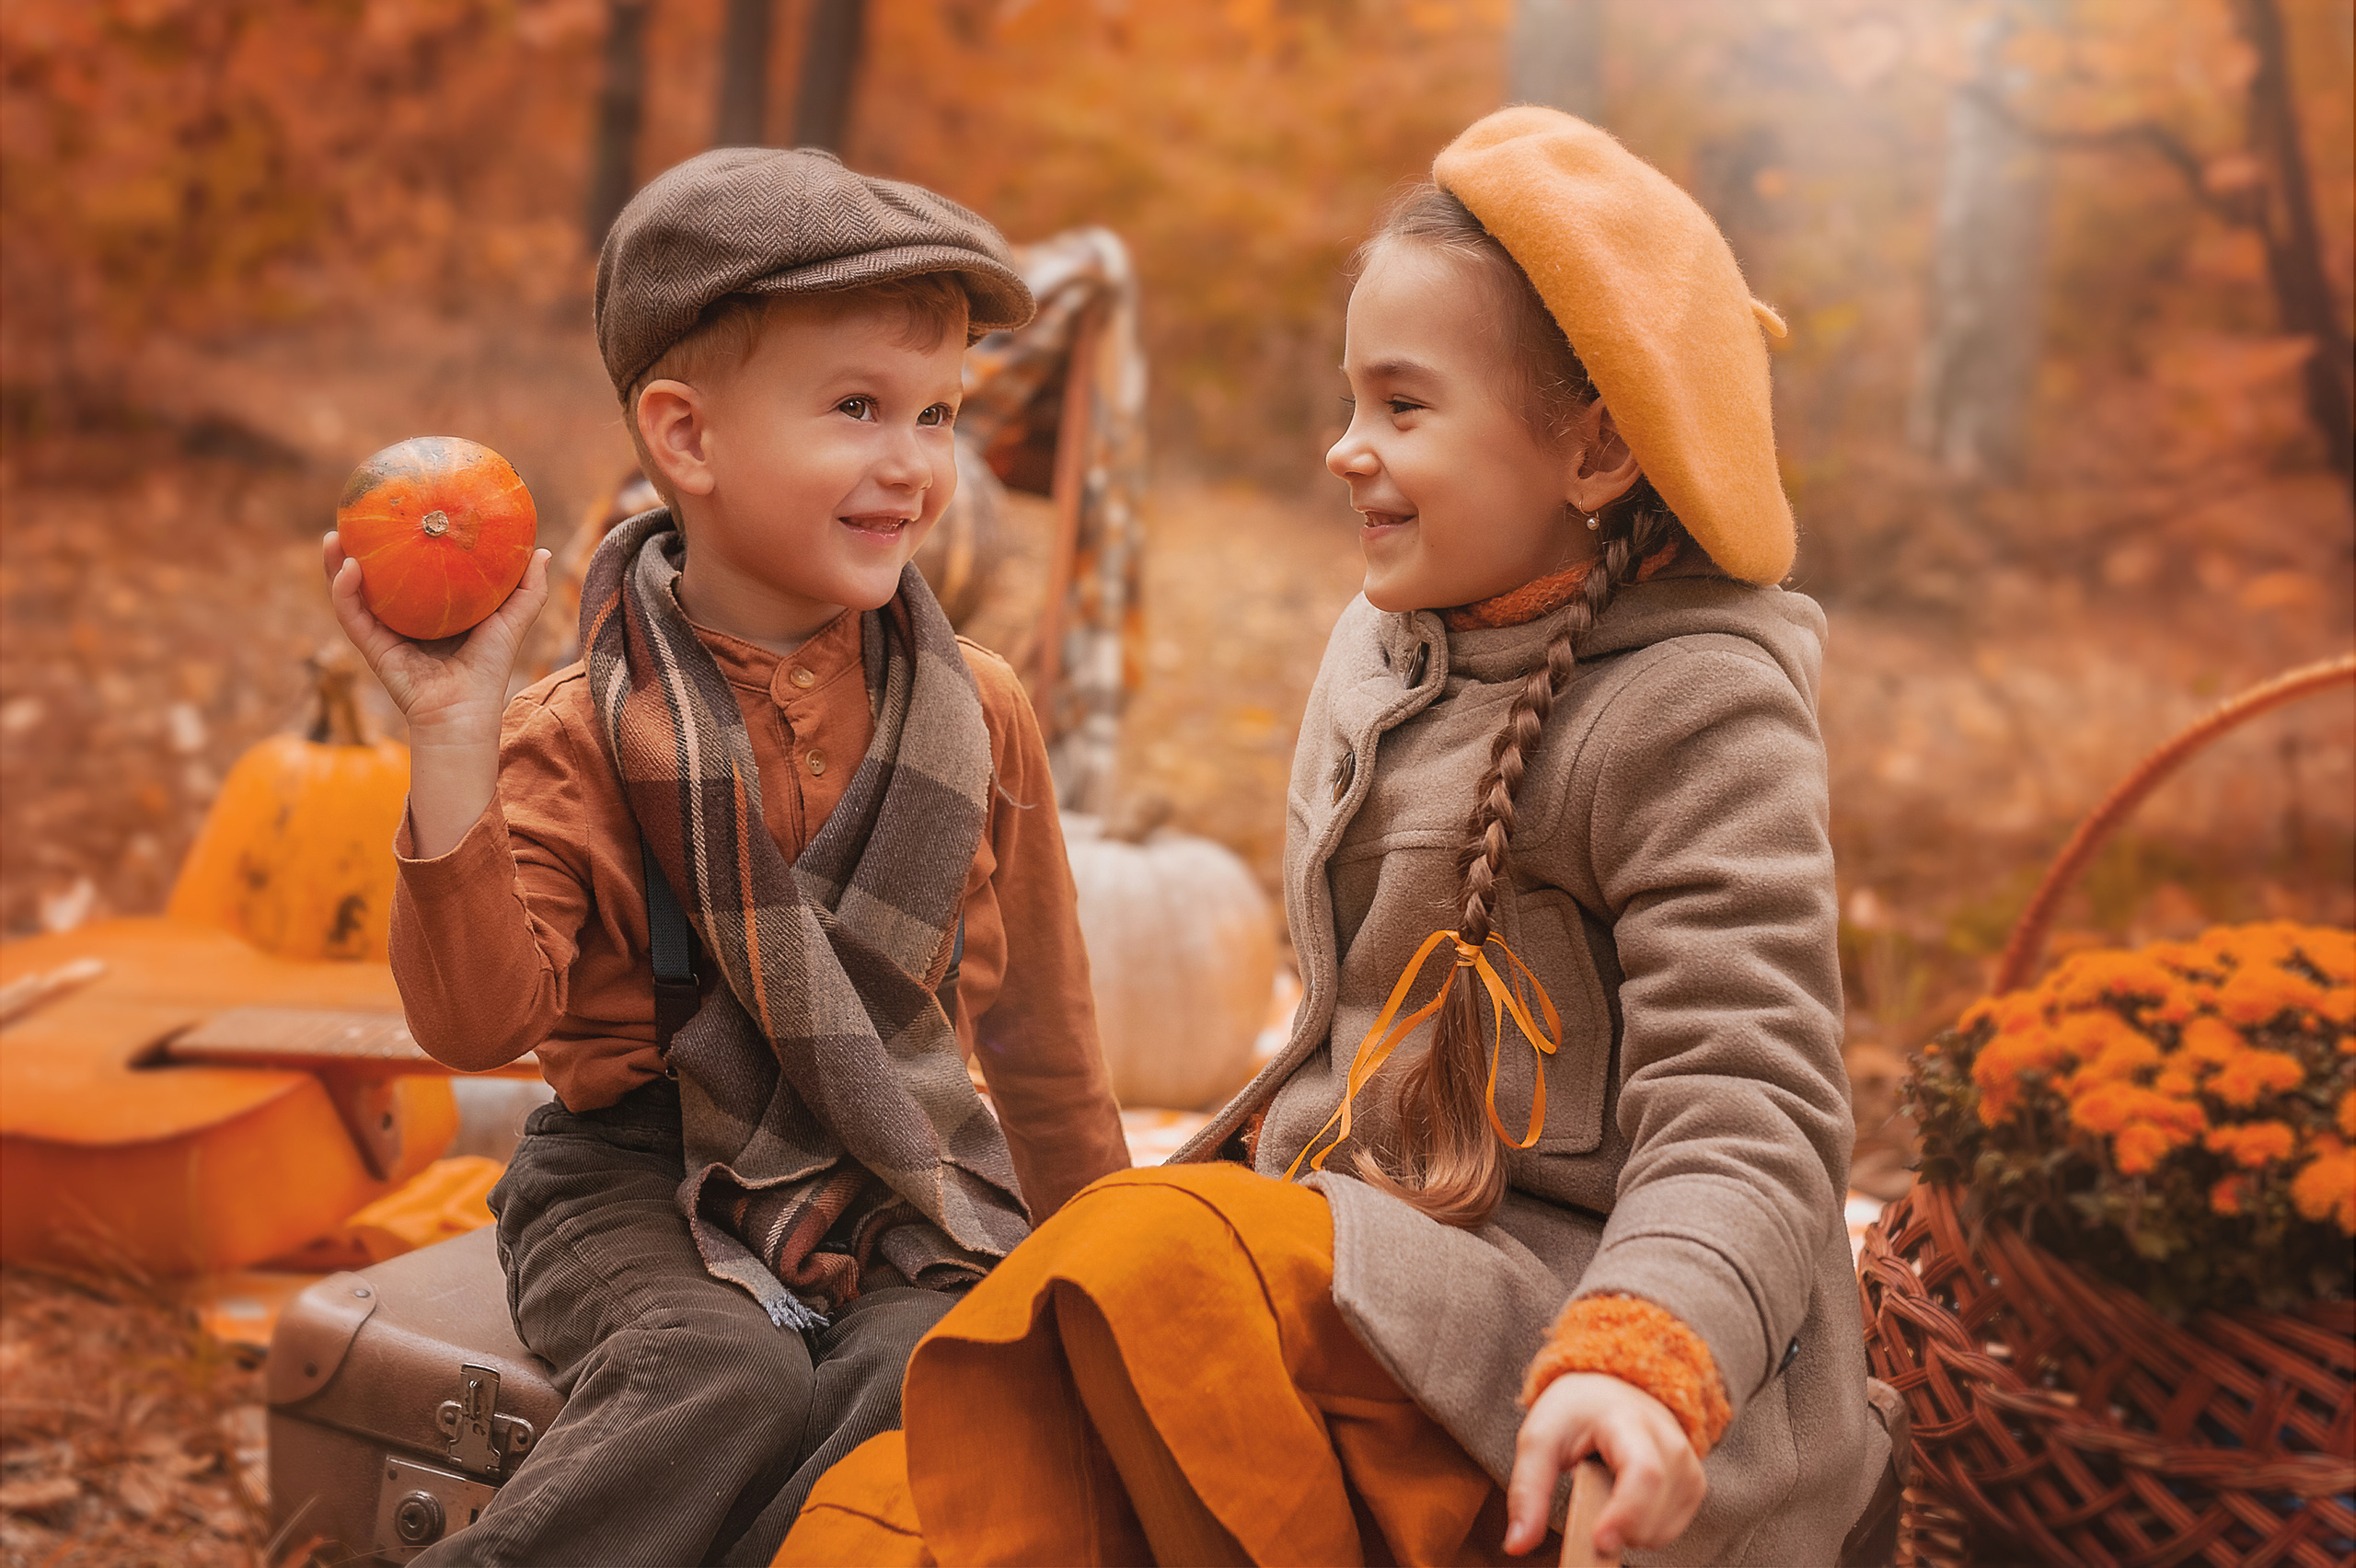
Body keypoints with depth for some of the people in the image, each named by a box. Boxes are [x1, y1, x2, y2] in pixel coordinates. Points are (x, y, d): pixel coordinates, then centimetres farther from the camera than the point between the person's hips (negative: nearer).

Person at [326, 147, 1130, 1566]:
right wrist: (455, 745, -24)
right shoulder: (582, 736, -5)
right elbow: (483, 1018, -15)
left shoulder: (976, 717, 4)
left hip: (898, 1195, 3)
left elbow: (1038, 1030, 14)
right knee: (723, 1382, -32)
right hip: (646, 1195, -3)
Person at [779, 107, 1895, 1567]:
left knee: (1162, 1255, -34)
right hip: (1362, 1268, 7)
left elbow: (1745, 1114, -19)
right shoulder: (1384, 649, 15)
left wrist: (1640, 1357, -36)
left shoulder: (1697, 711, -11)